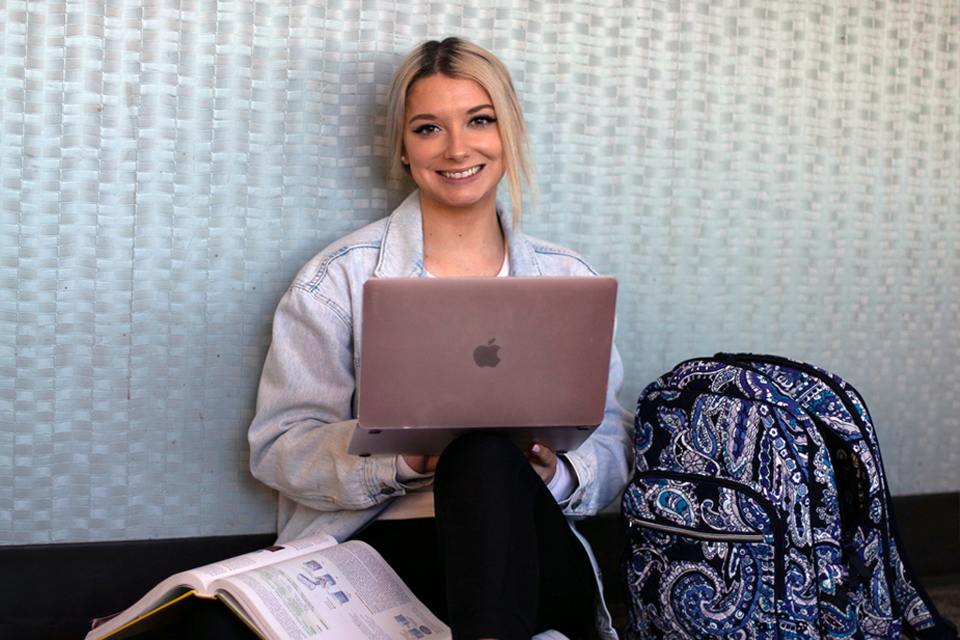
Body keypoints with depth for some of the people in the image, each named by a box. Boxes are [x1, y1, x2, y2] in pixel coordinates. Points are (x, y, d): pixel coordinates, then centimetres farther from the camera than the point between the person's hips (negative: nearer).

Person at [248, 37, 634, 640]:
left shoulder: (568, 276, 13)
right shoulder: (340, 279, 5)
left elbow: (612, 441, 12)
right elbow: (281, 445, 0)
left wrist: (557, 473, -12)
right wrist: (401, 458, -19)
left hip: (534, 560, 3)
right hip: (382, 543, -2)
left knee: (485, 452, -33)